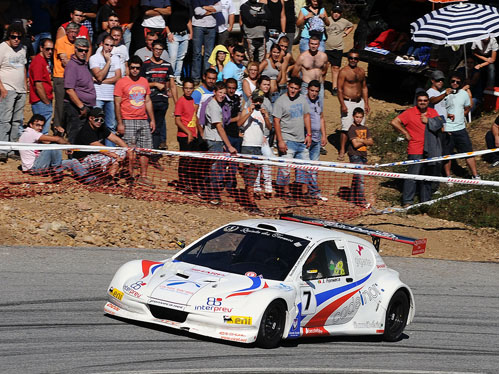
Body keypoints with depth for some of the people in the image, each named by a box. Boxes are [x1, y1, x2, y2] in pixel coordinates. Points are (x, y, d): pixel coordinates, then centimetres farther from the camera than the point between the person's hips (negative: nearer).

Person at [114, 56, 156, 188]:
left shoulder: (144, 82, 13)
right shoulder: (121, 83, -3)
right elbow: (117, 104, -5)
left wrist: (152, 119, 15)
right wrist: (120, 123, -10)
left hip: (143, 121, 5)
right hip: (128, 122, -5)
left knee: (145, 150, 3)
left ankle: (143, 177, 9)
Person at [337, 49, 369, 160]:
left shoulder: (361, 71, 12)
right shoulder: (343, 71, -7)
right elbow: (339, 89, -10)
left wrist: (366, 103, 14)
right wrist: (342, 105, -17)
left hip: (360, 102, 6)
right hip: (348, 102, -6)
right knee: (346, 128, -9)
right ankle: (342, 151, -2)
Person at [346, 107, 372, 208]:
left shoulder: (365, 129, 14)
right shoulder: (352, 129, -8)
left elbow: (371, 142, 6)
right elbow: (355, 144, -16)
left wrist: (362, 140, -11)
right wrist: (366, 141, -4)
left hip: (363, 156, 7)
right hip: (355, 155, -7)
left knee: (356, 178, 13)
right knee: (360, 178, -12)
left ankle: (352, 197, 23)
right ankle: (362, 201, -14)